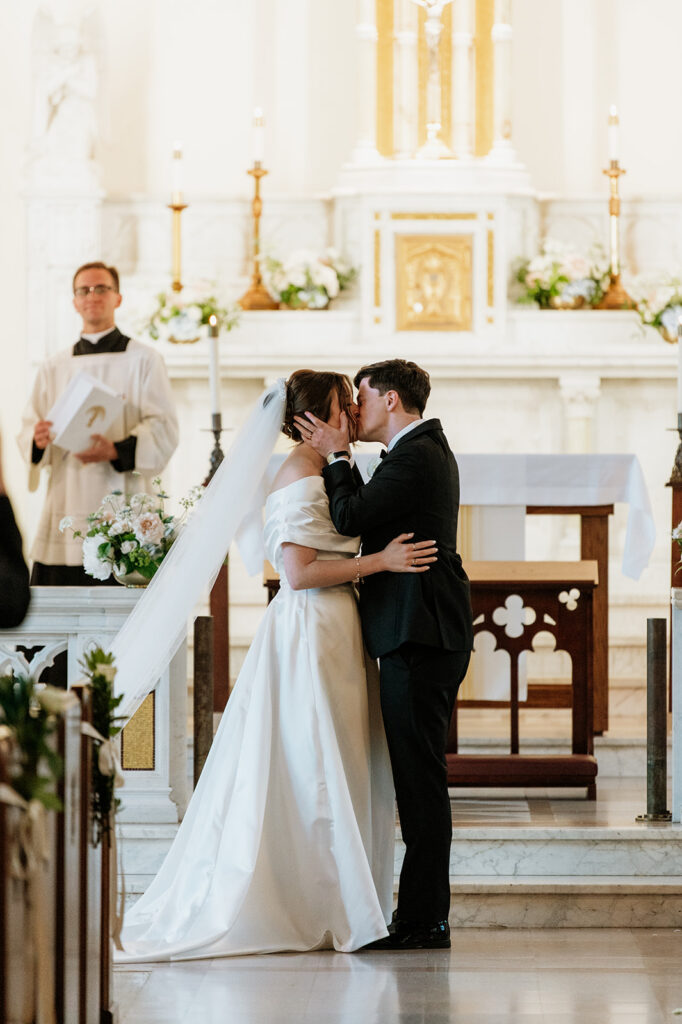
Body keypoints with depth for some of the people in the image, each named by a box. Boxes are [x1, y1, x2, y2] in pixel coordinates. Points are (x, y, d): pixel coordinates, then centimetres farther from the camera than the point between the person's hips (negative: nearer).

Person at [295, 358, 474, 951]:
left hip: (418, 636, -11)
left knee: (420, 777, -8)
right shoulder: (429, 449, 20)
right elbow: (368, 516, 18)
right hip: (429, 634, 11)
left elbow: (350, 519, -16)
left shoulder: (415, 457, -13)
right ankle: (425, 915, 16)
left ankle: (423, 921, -7)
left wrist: (337, 457, -4)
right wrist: (341, 460, 10)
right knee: (419, 776, 12)